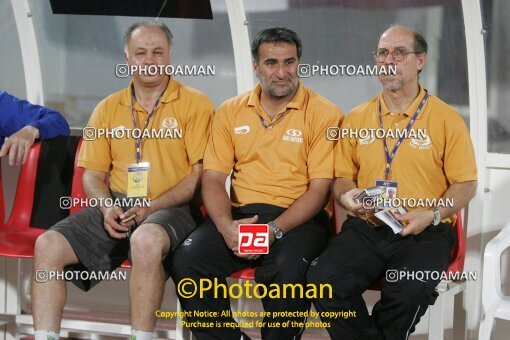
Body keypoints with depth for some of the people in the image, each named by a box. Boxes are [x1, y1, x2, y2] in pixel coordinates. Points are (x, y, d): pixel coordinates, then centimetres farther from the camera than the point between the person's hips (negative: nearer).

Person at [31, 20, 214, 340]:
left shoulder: (194, 104, 2)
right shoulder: (108, 109, 16)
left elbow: (200, 173, -4)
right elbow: (93, 174, 16)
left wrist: (152, 207, -16)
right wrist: (107, 208, -6)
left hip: (171, 207, -5)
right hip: (116, 206, 5)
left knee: (146, 240, -40)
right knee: (48, 245, -18)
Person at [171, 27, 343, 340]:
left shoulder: (323, 114, 0)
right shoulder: (231, 112, 12)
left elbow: (319, 189, -5)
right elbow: (214, 178, 8)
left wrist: (274, 230, -19)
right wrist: (226, 226, -12)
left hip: (299, 218, -3)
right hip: (240, 215, 3)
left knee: (287, 268, -36)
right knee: (187, 260, -23)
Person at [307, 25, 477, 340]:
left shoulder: (446, 119, 3)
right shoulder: (357, 119, 13)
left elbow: (465, 184, 4)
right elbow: (343, 177, 19)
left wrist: (432, 215, -13)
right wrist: (347, 196, -5)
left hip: (425, 233, -3)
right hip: (366, 228, 3)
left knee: (411, 291, -34)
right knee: (323, 279, -27)